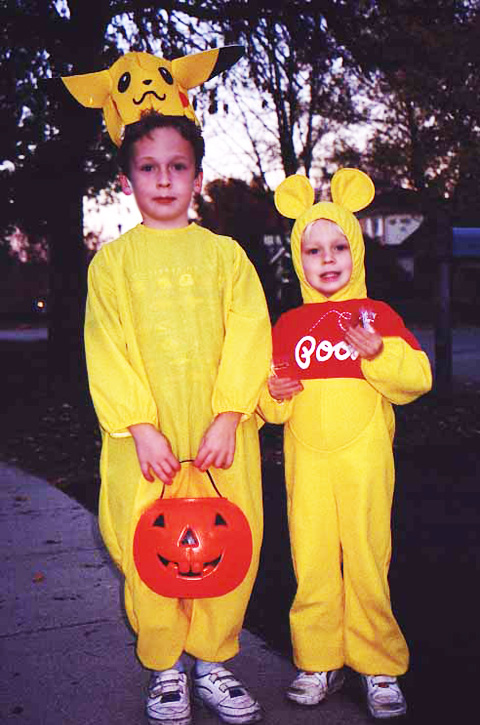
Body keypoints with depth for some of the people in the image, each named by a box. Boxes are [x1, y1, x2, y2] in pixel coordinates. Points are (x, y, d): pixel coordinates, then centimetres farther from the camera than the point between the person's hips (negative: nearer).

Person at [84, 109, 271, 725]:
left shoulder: (225, 253, 8)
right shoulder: (113, 260, 6)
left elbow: (249, 335, 0)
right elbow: (107, 350, -1)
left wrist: (227, 419, -11)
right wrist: (142, 428, -12)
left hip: (221, 434, 1)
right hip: (144, 436, -1)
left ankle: (213, 662, 23)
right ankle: (165, 669, 22)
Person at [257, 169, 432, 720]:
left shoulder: (378, 316, 4)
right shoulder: (289, 325, 8)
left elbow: (416, 379, -3)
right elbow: (271, 404, 13)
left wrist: (378, 353, -18)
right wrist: (273, 394, -9)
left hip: (363, 459, -2)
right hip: (306, 461, 2)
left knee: (366, 560, 2)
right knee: (311, 563, 5)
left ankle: (379, 666, 18)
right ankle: (318, 662, 21)